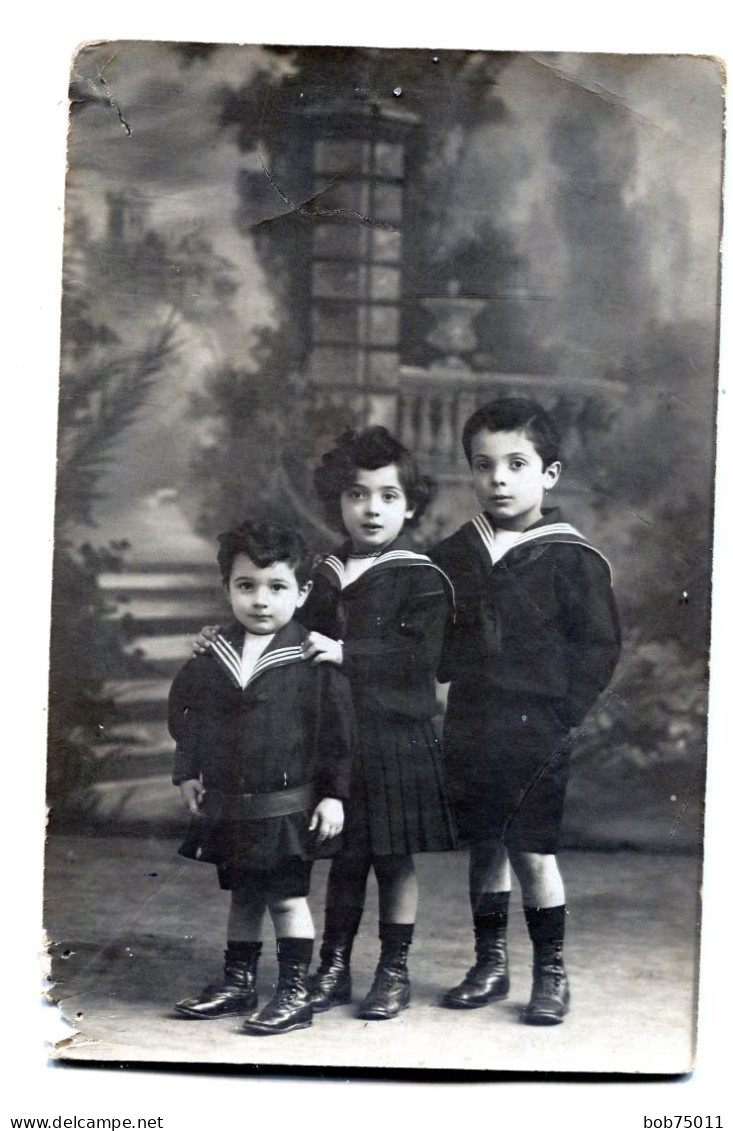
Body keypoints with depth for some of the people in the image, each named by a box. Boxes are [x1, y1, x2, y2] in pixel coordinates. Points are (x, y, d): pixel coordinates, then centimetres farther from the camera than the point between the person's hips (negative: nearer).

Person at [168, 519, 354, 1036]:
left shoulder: (314, 660, -12)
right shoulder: (211, 657, 2)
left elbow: (338, 730, -9)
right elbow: (186, 715, 15)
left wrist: (334, 794, -10)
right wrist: (188, 772, 9)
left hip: (288, 807, -5)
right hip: (226, 805, 5)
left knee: (288, 897, 2)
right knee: (242, 895, 17)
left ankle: (295, 993, 12)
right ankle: (238, 983, 30)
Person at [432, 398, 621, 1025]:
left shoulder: (571, 559, -7)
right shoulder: (453, 556, 6)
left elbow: (600, 645, -6)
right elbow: (437, 641, 15)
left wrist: (562, 712, -11)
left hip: (536, 734, -4)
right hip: (470, 730, 4)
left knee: (533, 851, -2)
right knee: (485, 847, 13)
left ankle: (551, 972, 15)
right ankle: (490, 964, 26)